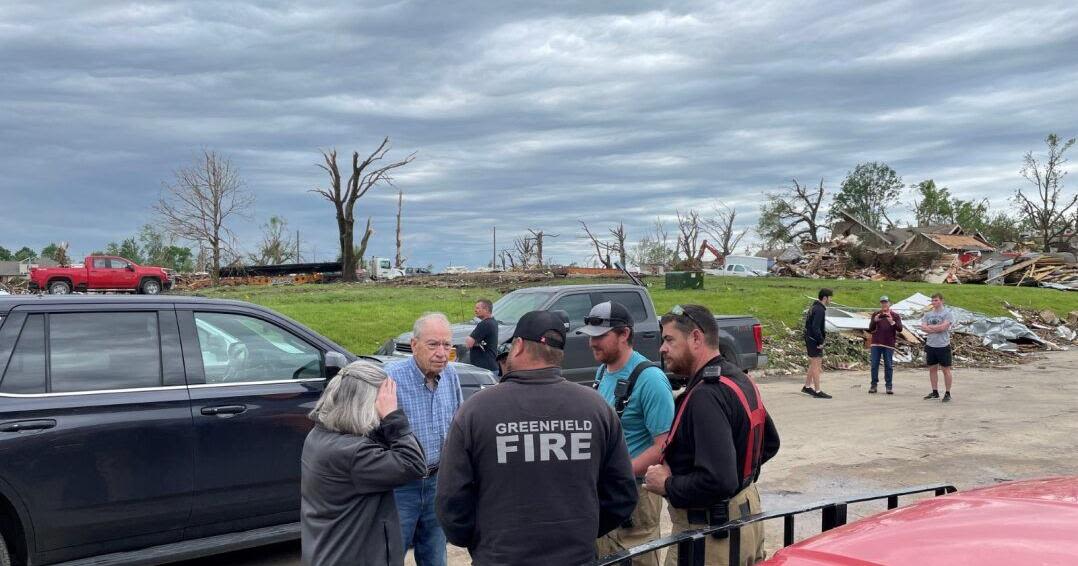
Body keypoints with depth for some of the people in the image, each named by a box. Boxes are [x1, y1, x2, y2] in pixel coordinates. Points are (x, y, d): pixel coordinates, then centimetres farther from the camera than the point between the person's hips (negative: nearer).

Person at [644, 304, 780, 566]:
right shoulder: (741, 379, 7)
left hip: (712, 531, -10)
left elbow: (717, 481, -31)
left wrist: (667, 485, -17)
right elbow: (770, 443, 21)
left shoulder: (706, 395, -25)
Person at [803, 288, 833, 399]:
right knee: (816, 365, -5)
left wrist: (823, 333, 15)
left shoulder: (814, 307, 12)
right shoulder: (820, 310, -19)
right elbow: (815, 327, -25)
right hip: (814, 340, -10)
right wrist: (820, 341, -20)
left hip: (809, 339, 10)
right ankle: (817, 391, -2)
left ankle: (807, 386, 28)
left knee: (813, 364, 19)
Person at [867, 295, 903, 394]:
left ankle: (889, 386, 5)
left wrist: (892, 322, -24)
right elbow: (870, 329, 1)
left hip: (889, 344, -1)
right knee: (874, 365, 2)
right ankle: (873, 385, 8)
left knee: (888, 365, 1)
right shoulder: (875, 314, 8)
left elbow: (900, 329, -6)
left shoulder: (895, 315, 4)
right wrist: (875, 321, -18)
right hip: (876, 343, 1)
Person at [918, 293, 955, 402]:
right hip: (930, 345, 6)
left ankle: (947, 393, 6)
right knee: (932, 369, 10)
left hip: (943, 346, -6)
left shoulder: (948, 313, -6)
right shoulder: (928, 314, 11)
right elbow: (923, 328, 0)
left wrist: (929, 327, -6)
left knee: (946, 369, 1)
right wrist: (936, 329, -13)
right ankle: (935, 392, 18)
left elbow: (943, 327, -18)